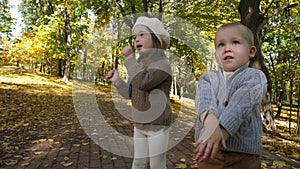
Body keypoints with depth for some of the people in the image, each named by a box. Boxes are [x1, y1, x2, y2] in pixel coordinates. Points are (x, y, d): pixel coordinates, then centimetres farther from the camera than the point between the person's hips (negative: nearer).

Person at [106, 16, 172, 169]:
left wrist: (129, 58, -23)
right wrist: (116, 80, -3)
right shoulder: (138, 64, 7)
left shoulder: (162, 64, -14)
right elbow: (130, 94, 10)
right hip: (139, 124, 7)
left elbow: (143, 82, -33)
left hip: (157, 124, -7)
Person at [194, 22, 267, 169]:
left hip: (243, 153, -2)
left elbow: (240, 104, -19)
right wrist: (211, 122, -35)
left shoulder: (255, 77, -2)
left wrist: (221, 131, -33)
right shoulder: (208, 78, 5)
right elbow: (204, 99, -16)